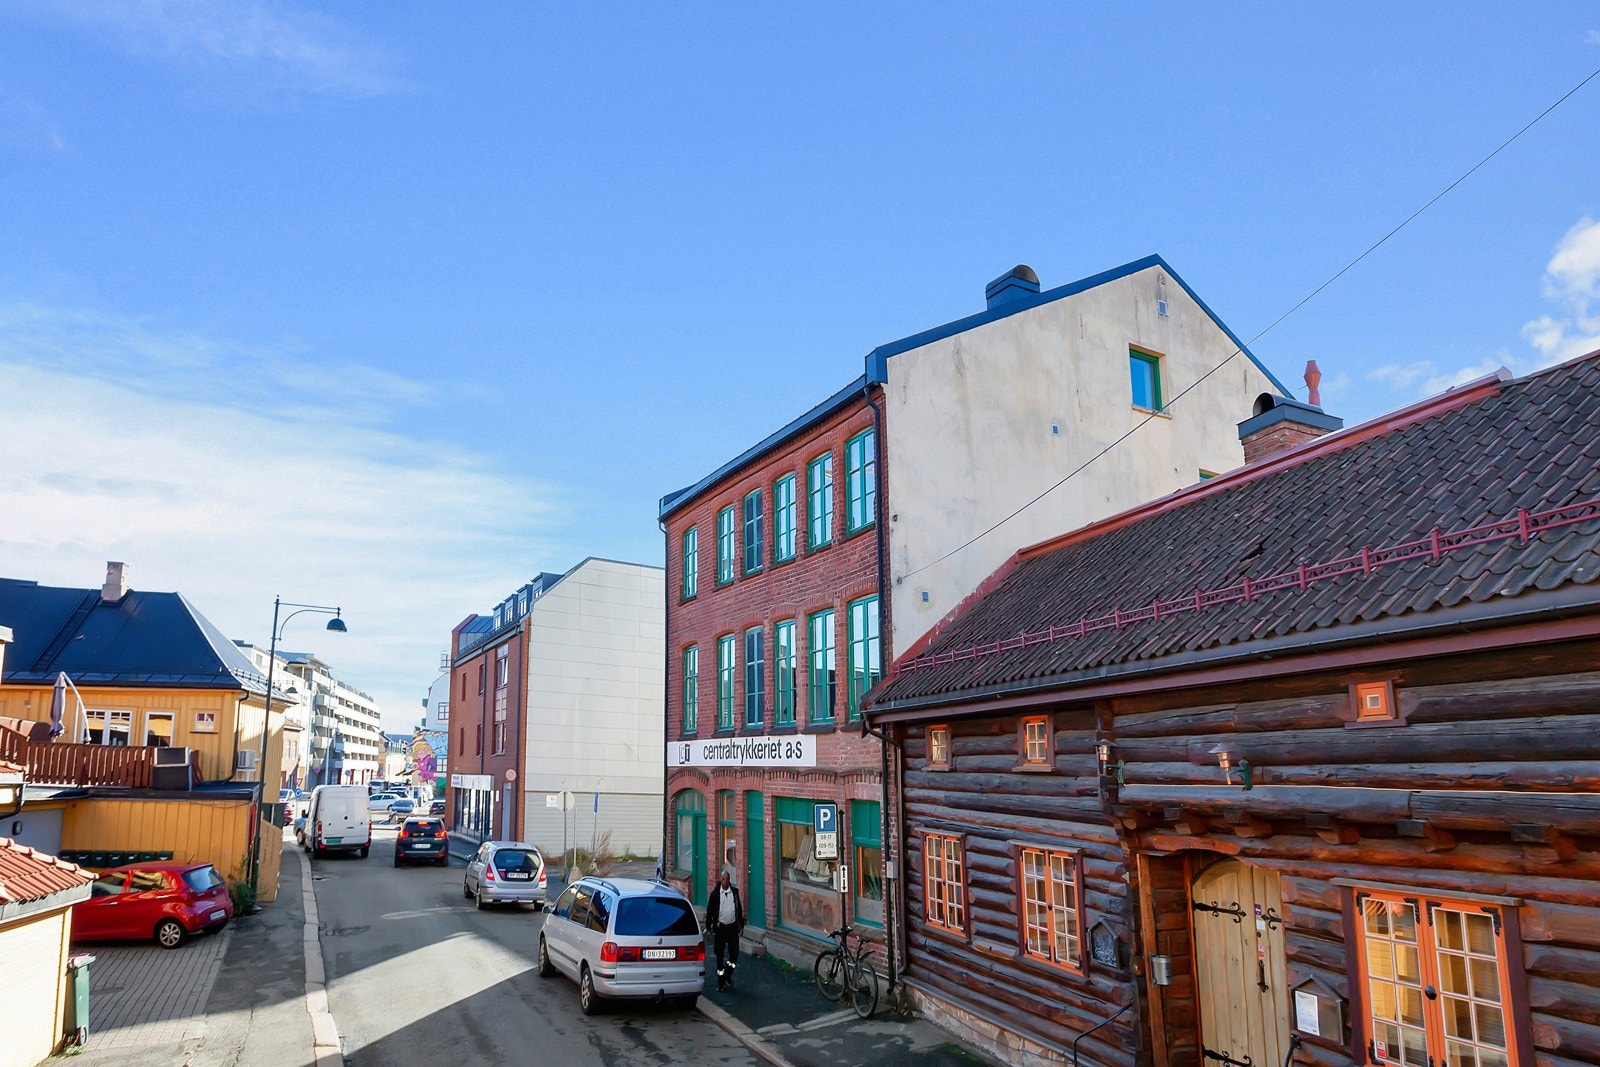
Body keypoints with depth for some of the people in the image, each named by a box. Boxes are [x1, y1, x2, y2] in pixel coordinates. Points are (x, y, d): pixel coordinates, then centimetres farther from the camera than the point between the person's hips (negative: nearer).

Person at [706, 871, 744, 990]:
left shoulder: (735, 892, 4)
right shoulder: (715, 893, -5)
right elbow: (710, 911, -2)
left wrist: (741, 924, 14)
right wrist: (708, 927, -4)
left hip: (732, 926, 3)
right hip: (720, 927, -3)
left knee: (735, 952, 3)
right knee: (720, 954, 4)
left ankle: (728, 976, 24)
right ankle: (721, 981, 16)